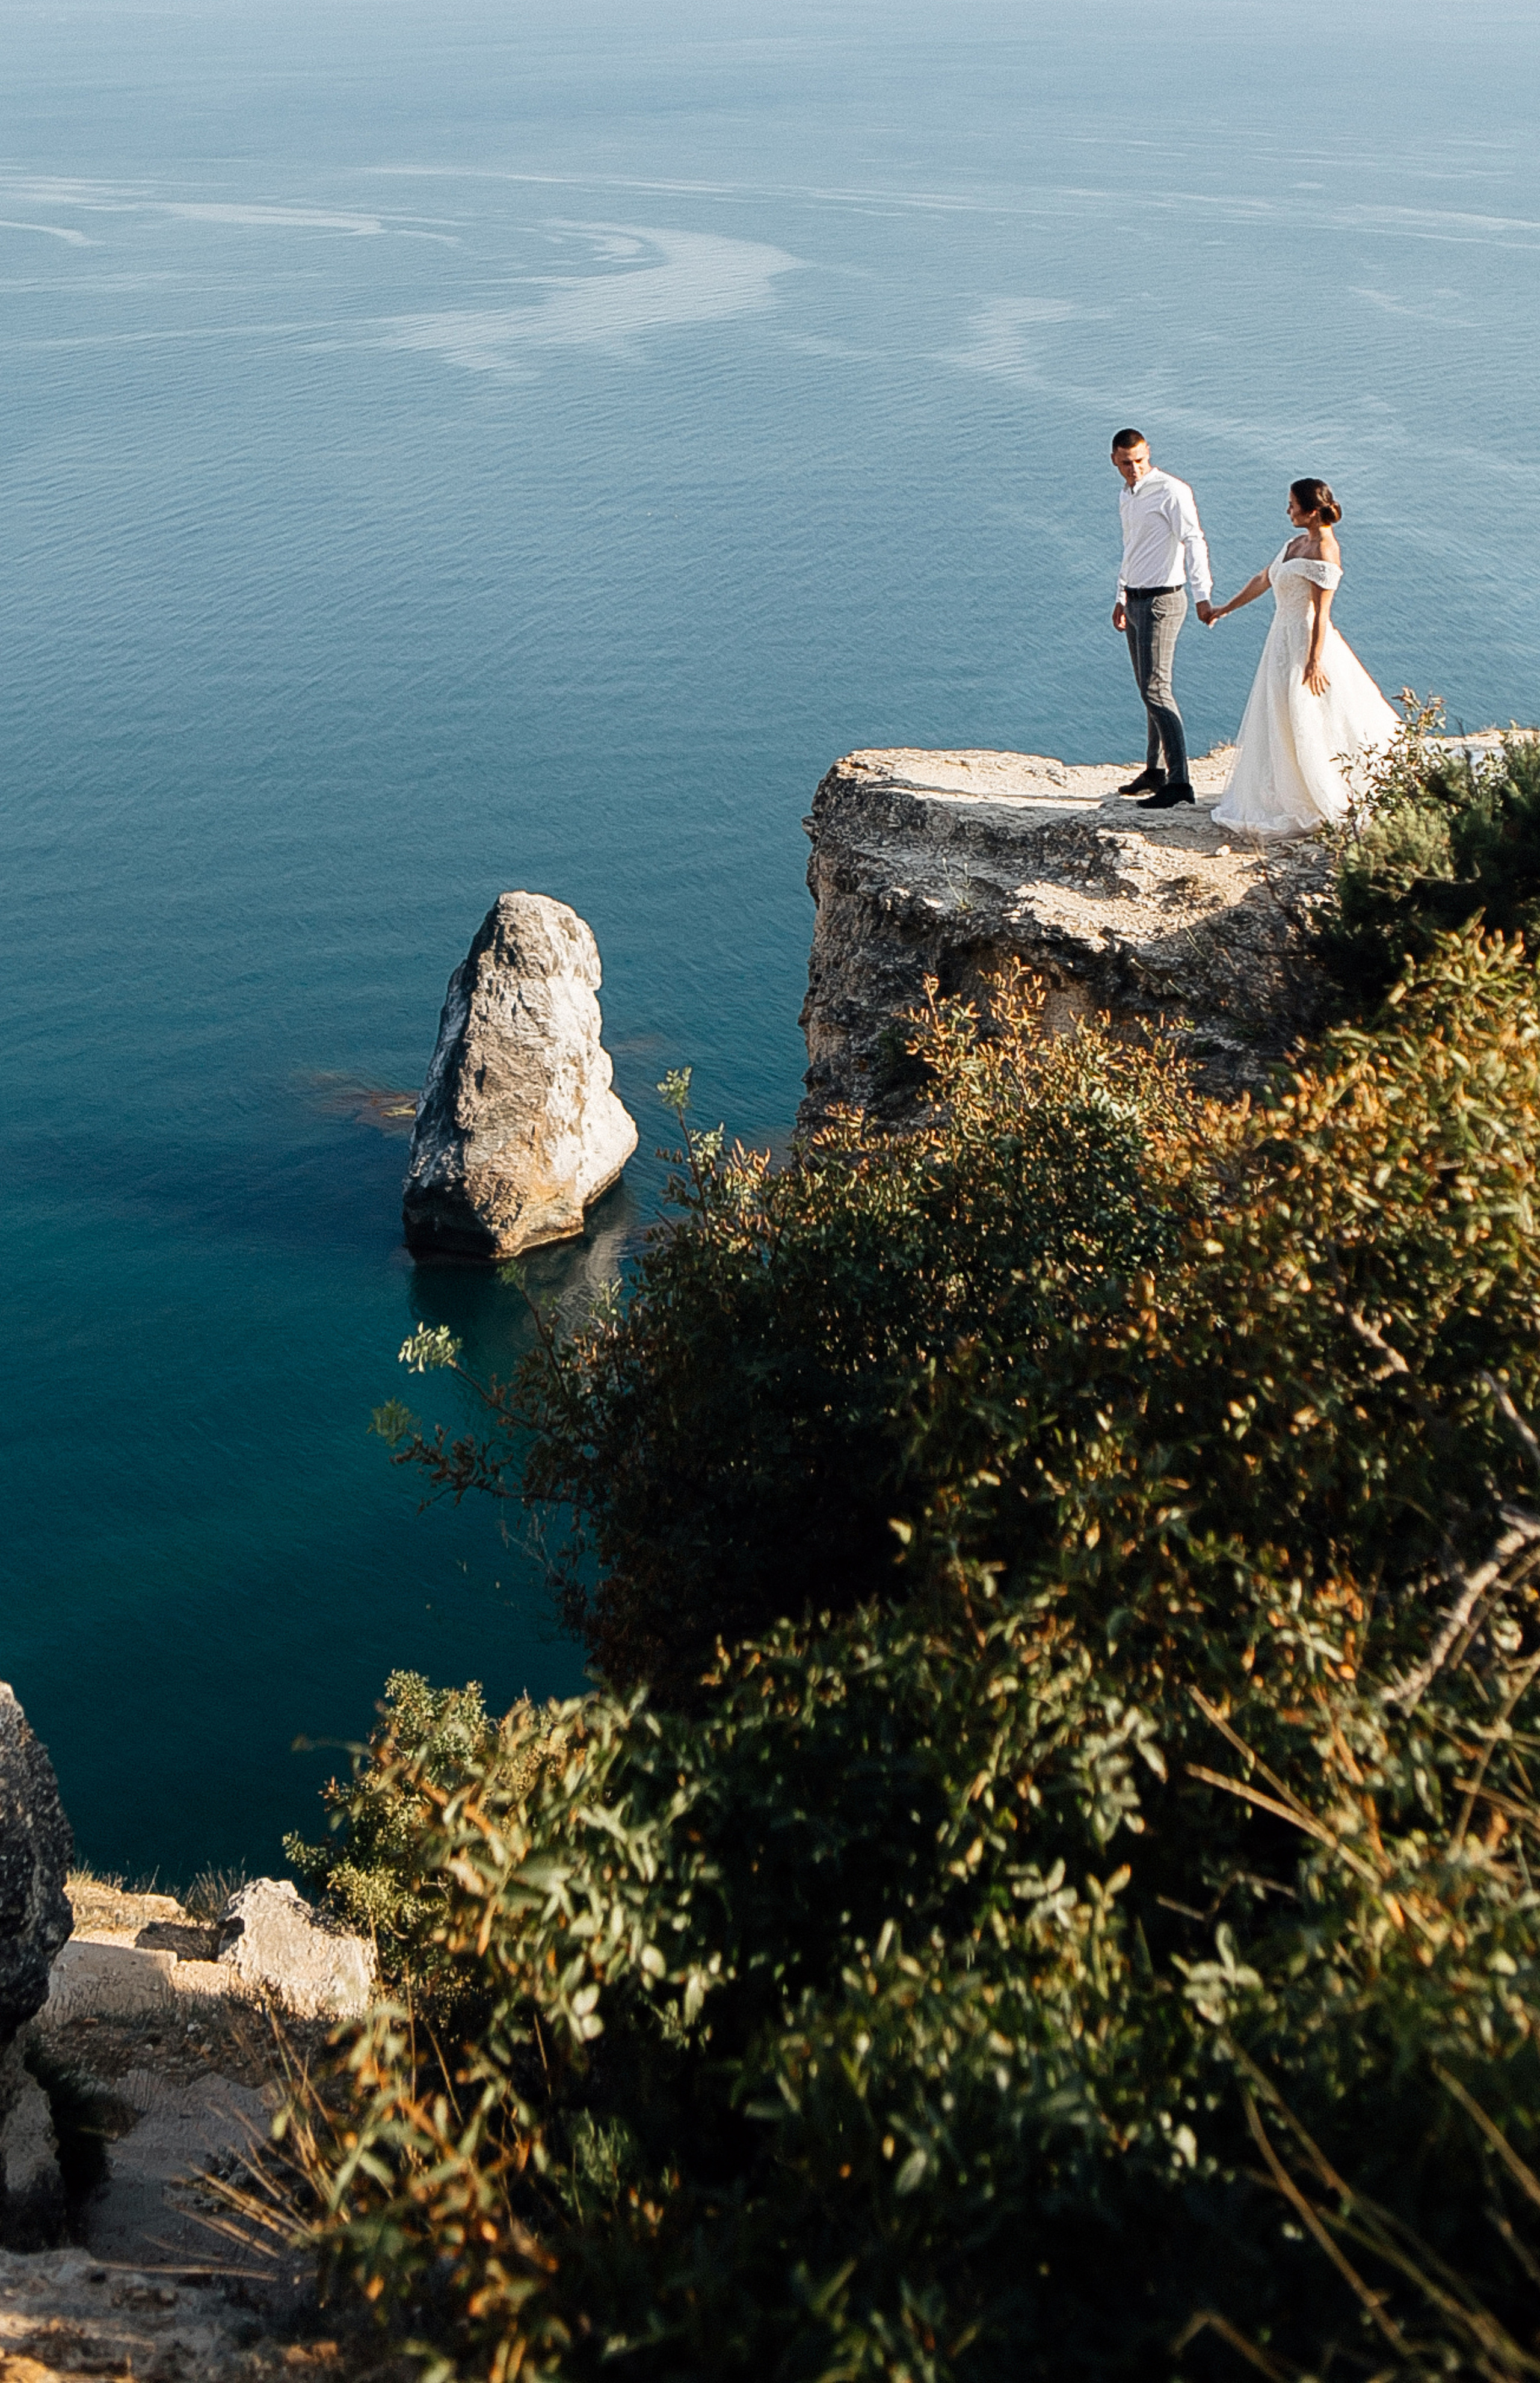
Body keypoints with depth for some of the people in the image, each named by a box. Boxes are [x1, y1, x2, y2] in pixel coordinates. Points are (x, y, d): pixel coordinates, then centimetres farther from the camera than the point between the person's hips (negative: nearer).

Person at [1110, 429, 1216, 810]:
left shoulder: (1171, 491, -13)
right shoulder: (1126, 496, 14)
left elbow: (1193, 541, -22)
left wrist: (1202, 595, -33)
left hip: (1162, 602, -9)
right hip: (1135, 602, 9)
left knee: (1155, 689, -14)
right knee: (1148, 688, 14)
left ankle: (1179, 781, -16)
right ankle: (1155, 771, 22)